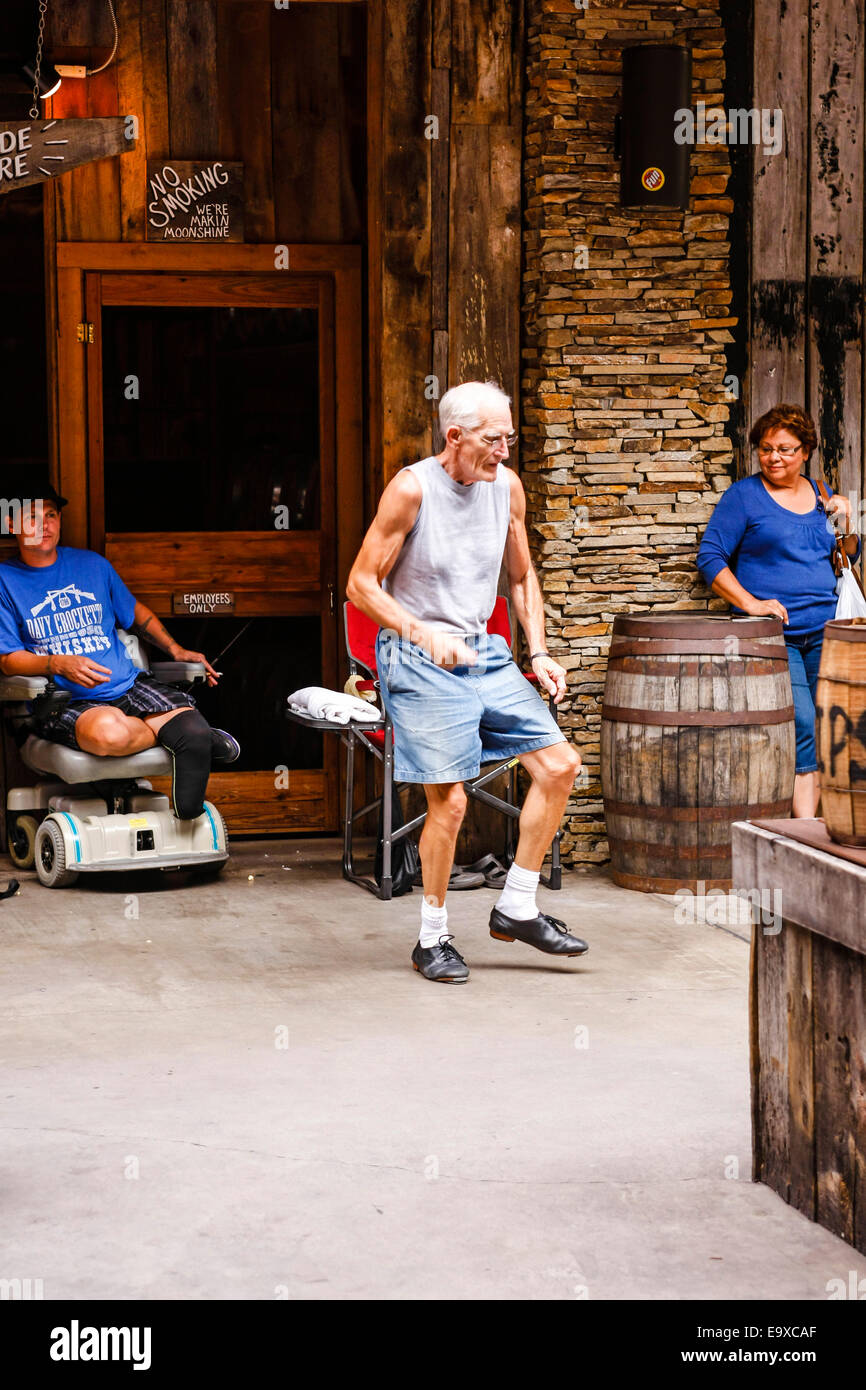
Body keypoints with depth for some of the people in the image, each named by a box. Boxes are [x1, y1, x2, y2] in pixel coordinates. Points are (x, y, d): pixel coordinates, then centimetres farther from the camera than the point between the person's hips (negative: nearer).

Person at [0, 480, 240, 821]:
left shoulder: (92, 564, 16)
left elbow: (135, 611, 30)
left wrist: (175, 650, 15)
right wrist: (59, 664, -20)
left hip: (128, 684, 3)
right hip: (65, 701, -3)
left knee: (188, 718, -29)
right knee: (108, 732, -39)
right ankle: (181, 732, -13)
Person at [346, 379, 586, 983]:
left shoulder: (508, 487, 4)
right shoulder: (411, 488, -14)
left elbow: (522, 577, 17)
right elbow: (362, 584, -11)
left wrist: (539, 653, 6)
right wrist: (423, 633, -24)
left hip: (484, 651, 6)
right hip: (419, 660, -6)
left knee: (560, 764, -1)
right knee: (449, 801, -10)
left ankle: (516, 908, 12)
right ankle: (433, 938, 9)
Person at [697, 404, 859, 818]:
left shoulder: (819, 495, 15)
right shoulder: (743, 496, 0)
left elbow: (847, 559, 22)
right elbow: (710, 557, -5)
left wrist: (843, 524, 1)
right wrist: (750, 603, -15)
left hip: (824, 632, 5)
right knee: (802, 726, -15)